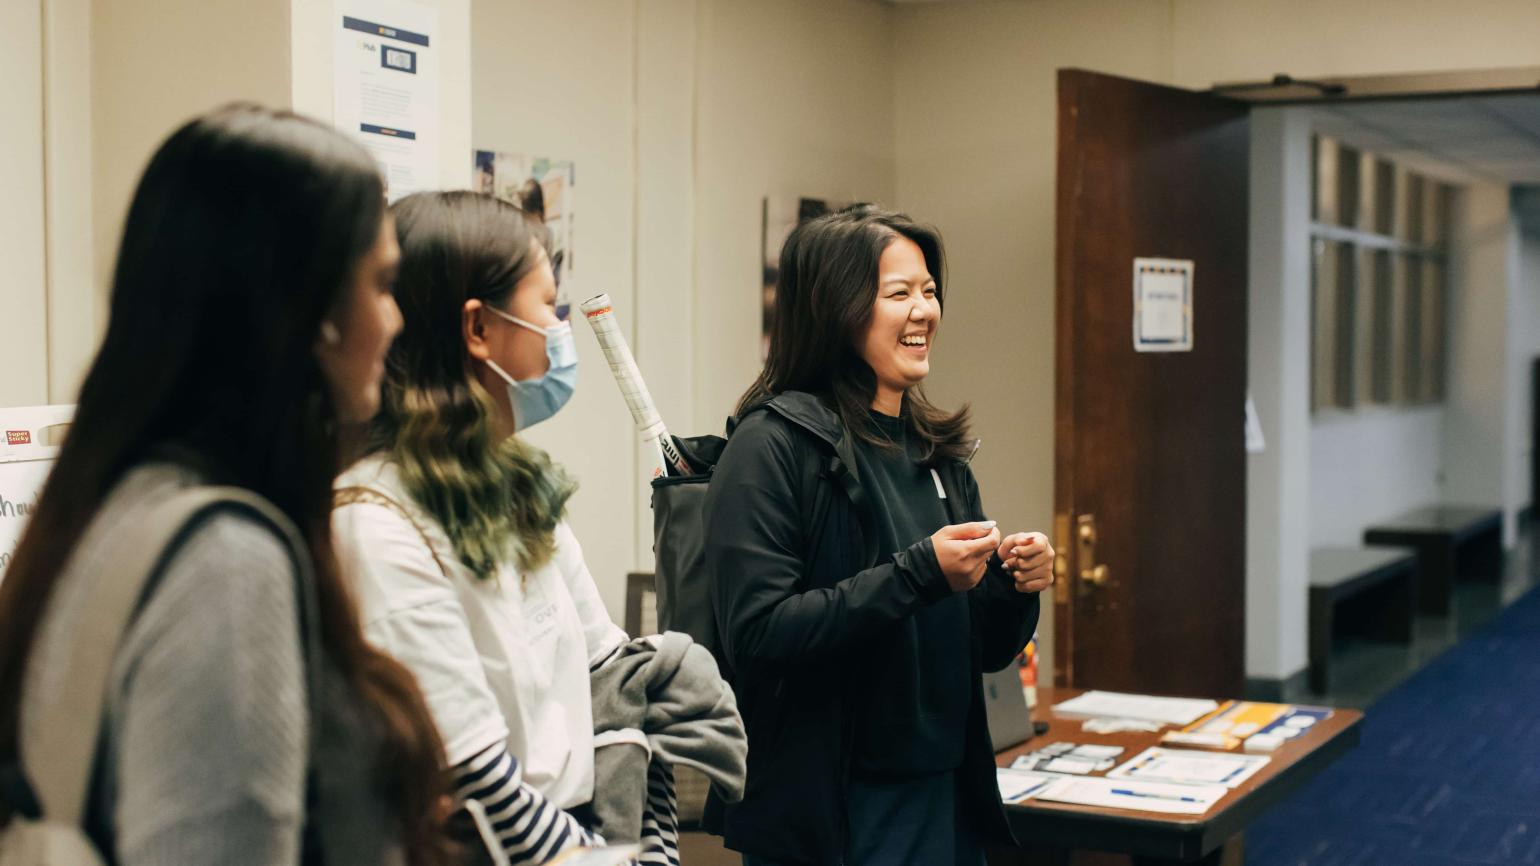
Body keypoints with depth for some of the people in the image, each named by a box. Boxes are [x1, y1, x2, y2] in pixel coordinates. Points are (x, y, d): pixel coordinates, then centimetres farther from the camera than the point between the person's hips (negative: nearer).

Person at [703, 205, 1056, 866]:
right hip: (825, 812, -6)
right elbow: (756, 632, -21)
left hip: (947, 793, 7)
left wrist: (1014, 587, -5)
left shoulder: (938, 452, 9)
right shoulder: (775, 442, -12)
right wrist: (917, 574, -24)